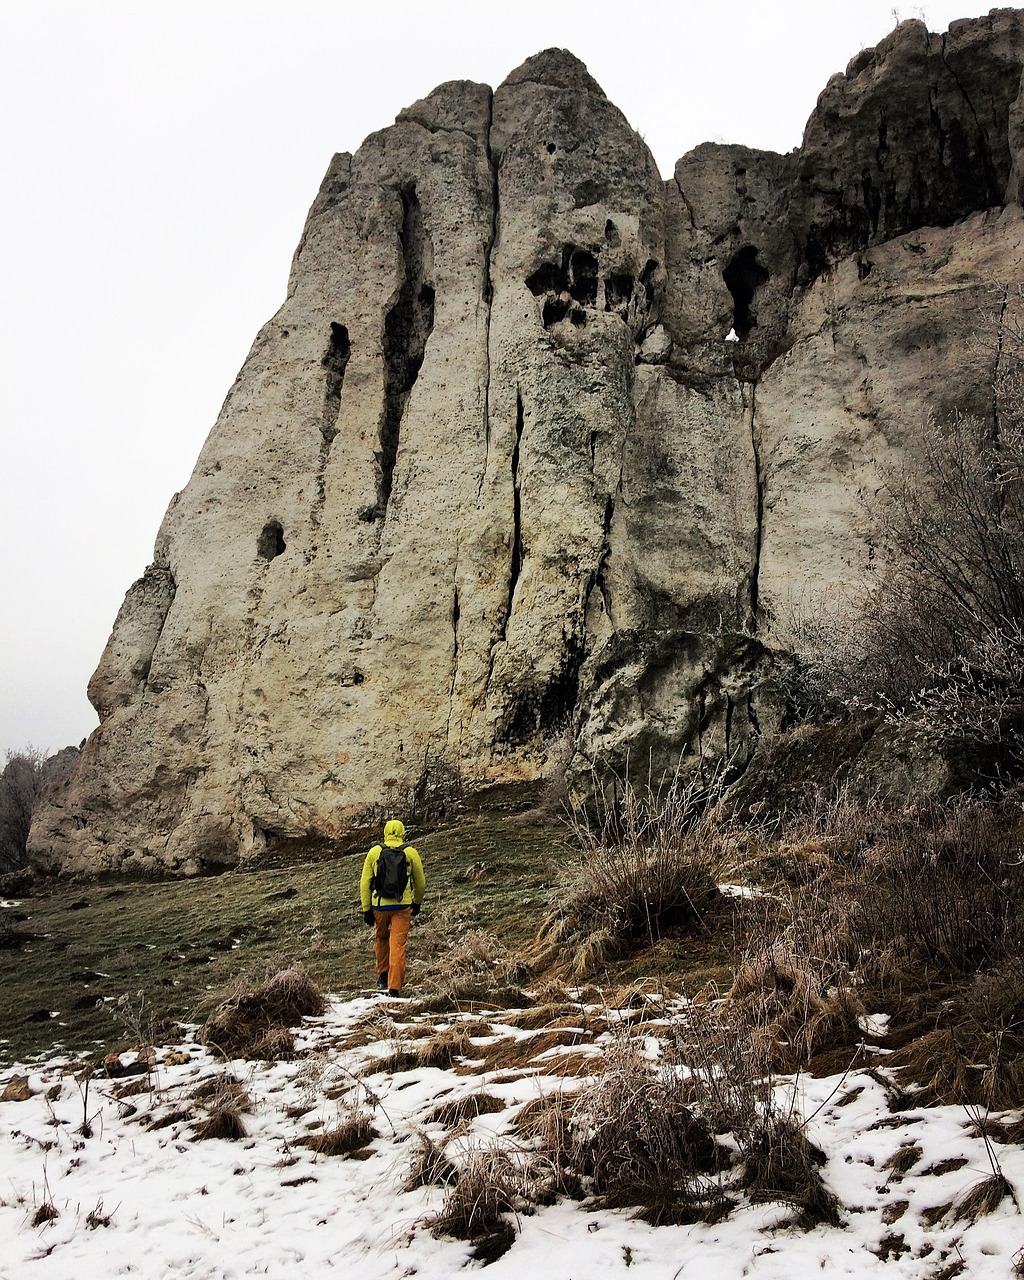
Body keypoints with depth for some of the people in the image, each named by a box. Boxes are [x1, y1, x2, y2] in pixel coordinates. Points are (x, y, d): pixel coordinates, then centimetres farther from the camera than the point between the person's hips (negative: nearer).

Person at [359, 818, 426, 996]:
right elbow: (421, 883, 11)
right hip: (402, 906, -1)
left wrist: (366, 909, 7)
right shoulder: (411, 853, 2)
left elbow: (365, 883, 2)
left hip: (380, 905, 1)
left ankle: (382, 976, 33)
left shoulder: (374, 852, 3)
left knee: (381, 938, 25)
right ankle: (394, 987, -3)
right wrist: (417, 903, 27)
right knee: (398, 945, 1)